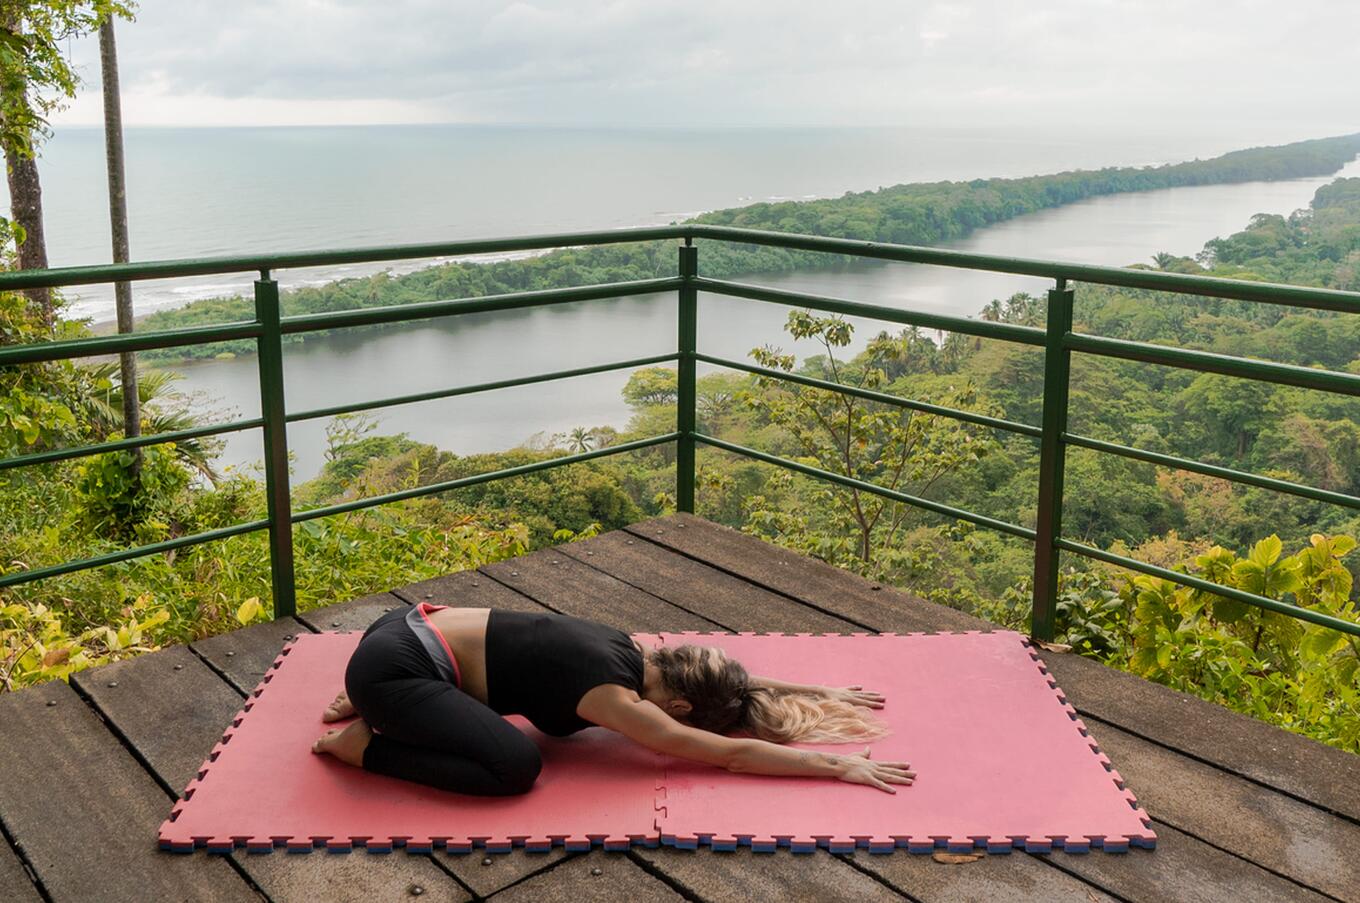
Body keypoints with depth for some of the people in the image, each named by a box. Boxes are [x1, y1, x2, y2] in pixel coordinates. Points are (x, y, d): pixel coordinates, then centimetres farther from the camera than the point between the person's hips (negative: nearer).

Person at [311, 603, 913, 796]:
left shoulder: (631, 653, 5)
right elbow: (732, 753, -18)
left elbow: (726, 678, 18)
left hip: (410, 628, 9)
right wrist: (839, 764, -14)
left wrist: (820, 692, 19)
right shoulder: (613, 695, -18)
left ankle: (374, 706, 23)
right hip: (392, 665, -9)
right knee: (515, 766, -22)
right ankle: (365, 744, -5)